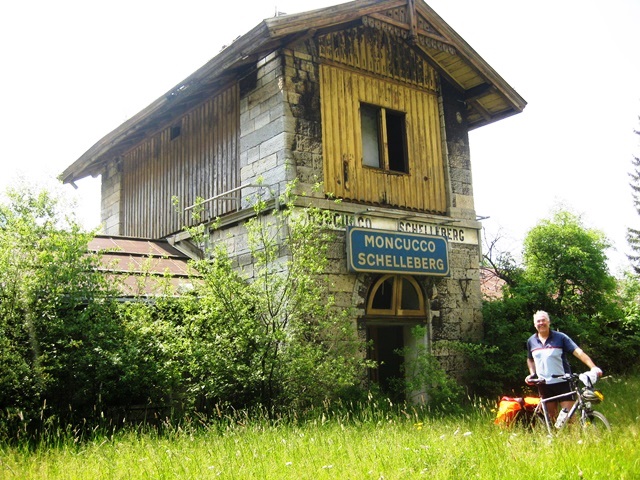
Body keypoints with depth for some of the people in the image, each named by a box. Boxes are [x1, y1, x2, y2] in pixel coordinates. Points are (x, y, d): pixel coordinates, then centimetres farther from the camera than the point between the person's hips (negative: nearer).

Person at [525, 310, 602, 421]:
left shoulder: (560, 337, -6)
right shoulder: (531, 341, 6)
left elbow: (578, 352, -15)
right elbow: (530, 359, 23)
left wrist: (593, 367, -28)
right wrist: (532, 374, 6)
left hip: (562, 382, -3)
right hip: (544, 384, 3)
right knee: (552, 416, 9)